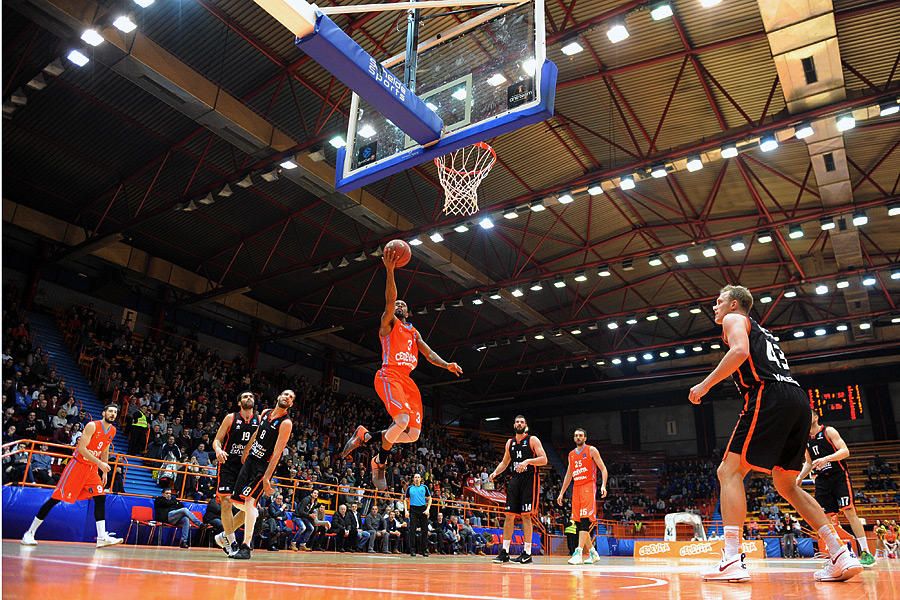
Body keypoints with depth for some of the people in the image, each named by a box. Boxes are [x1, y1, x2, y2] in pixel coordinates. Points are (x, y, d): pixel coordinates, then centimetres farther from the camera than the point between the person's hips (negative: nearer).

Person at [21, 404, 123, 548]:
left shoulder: (113, 431, 6)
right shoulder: (92, 426, -17)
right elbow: (81, 448, -22)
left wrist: (105, 472, 14)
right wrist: (100, 463, -27)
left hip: (93, 469, 6)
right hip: (78, 464, -6)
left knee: (100, 498, -4)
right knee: (56, 498, -3)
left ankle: (102, 537, -6)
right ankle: (29, 533, 10)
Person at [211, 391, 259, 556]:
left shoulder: (259, 420, 4)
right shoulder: (231, 418, -1)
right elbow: (217, 440, -1)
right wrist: (218, 449, -22)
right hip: (228, 464, -3)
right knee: (226, 502, -14)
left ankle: (224, 536, 21)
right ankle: (231, 542, 1)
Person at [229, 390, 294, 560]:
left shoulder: (286, 423, -16)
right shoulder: (265, 413, 5)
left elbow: (277, 453, -20)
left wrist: (266, 478, -24)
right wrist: (245, 451, 25)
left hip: (264, 465, -7)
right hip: (250, 459, 7)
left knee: (249, 500, -19)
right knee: (236, 500, 10)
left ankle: (246, 547, -15)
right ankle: (255, 514, 40)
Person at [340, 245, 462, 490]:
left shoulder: (414, 332, 28)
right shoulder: (388, 323, 9)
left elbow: (429, 353, 18)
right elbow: (389, 300, -10)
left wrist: (446, 365, -2)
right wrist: (390, 270, -23)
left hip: (407, 380, 7)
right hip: (389, 376, -7)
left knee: (413, 434, 0)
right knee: (402, 420, -27)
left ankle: (365, 435, 16)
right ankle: (380, 462, -4)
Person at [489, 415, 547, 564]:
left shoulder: (532, 440, -2)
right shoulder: (510, 443, 15)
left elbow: (544, 459, -11)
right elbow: (504, 462, 22)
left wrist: (528, 461, -25)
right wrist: (495, 473, 5)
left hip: (529, 479, -5)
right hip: (515, 479, 5)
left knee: (525, 515, -7)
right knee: (509, 515, 3)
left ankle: (527, 553, 0)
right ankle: (505, 552, 9)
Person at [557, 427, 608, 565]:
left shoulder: (591, 450, 1)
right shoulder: (571, 454, 17)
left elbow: (603, 469, -3)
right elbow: (568, 475, 23)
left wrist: (603, 485, -19)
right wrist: (561, 493, 19)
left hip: (588, 486, -6)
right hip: (576, 488, 7)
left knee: (585, 520, -16)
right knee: (578, 522, 5)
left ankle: (579, 553, -22)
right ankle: (593, 553, 16)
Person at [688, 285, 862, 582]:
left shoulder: (734, 319, 10)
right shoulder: (761, 332, 35)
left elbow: (740, 351, -12)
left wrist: (705, 385, -9)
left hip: (769, 396, -9)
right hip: (799, 401, 9)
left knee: (729, 471, -8)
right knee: (786, 485, 18)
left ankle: (732, 559, -18)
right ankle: (841, 556, 11)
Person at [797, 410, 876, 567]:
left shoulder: (829, 431, -3)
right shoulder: (806, 440, 14)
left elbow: (845, 451, -14)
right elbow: (808, 463, 22)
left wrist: (826, 458, -28)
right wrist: (799, 477, 7)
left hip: (839, 476, -6)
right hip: (822, 480, 6)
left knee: (849, 512, -13)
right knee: (826, 516, 1)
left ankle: (865, 553, -9)